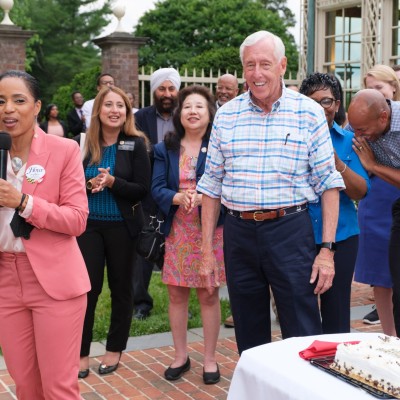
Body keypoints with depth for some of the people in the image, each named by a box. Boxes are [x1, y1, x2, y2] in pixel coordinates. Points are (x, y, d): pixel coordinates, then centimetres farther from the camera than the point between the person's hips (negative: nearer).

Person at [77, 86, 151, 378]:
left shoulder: (136, 144, -5)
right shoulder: (85, 144, 2)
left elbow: (142, 190, -9)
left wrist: (112, 182, -22)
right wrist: (90, 185, -16)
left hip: (122, 226, -1)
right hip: (89, 225, 2)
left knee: (121, 288, 10)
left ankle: (115, 349, 25)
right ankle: (81, 353, 11)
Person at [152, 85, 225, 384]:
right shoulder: (165, 149, 6)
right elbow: (157, 189, -2)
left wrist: (203, 197, -26)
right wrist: (178, 197, -22)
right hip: (178, 231, 3)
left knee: (209, 294, 5)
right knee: (176, 294, 9)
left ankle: (210, 359, 19)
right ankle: (181, 355, 25)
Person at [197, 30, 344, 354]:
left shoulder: (309, 112, -2)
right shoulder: (226, 115, 6)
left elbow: (328, 184, -2)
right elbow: (212, 185, 9)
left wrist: (327, 249, -9)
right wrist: (207, 250, 7)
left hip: (290, 230, -3)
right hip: (238, 233, 3)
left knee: (304, 340, 1)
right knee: (249, 337, 14)